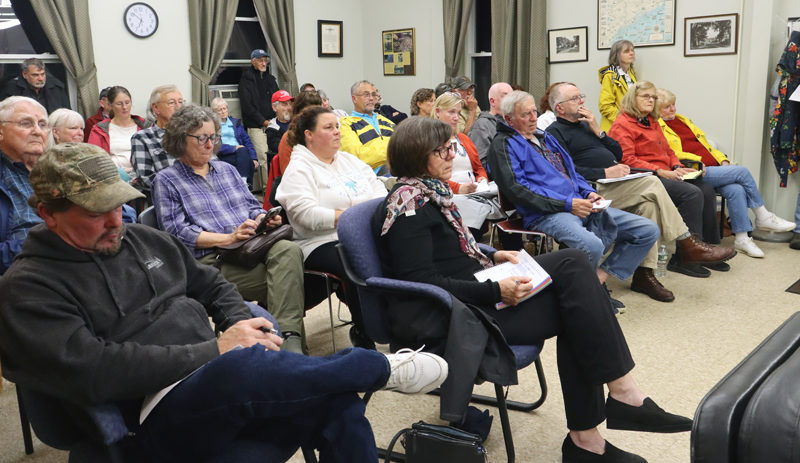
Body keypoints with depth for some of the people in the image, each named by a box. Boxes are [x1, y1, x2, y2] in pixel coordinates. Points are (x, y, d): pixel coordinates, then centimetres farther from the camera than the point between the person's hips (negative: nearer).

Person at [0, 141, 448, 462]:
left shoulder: (144, 239, 17)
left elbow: (212, 284, 25)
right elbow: (93, 371, -17)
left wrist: (242, 324, 1)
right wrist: (217, 349, -17)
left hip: (222, 387, 7)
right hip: (155, 419, -6)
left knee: (338, 403, -19)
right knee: (242, 366, -37)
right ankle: (382, 367, -12)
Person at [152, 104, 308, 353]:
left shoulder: (227, 169, 28)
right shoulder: (166, 180, 10)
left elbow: (252, 206, 24)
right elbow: (178, 232, -3)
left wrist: (265, 218, -2)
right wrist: (229, 238, -14)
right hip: (211, 258, -4)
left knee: (288, 250, -33)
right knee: (278, 280, -32)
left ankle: (289, 336, -43)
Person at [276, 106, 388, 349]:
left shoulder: (350, 160, 22)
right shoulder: (298, 169, 0)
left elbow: (379, 190, 20)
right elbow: (307, 215, -15)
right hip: (323, 244, -6)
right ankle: (362, 335, -14)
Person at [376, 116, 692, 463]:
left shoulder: (430, 191, 14)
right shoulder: (408, 208, -16)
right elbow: (423, 283, -22)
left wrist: (493, 257, 7)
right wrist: (496, 291, -23)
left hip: (472, 291, 9)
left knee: (572, 263, -8)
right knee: (576, 302, -14)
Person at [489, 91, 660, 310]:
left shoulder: (545, 137, 27)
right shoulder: (504, 145, 1)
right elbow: (516, 189, -13)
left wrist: (588, 193, 6)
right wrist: (567, 204, -16)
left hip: (579, 206, 9)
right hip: (546, 214, -8)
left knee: (648, 230, 1)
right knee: (592, 245, -37)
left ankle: (599, 278, -2)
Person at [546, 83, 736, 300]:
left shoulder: (584, 125, 26)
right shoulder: (555, 132, 1)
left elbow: (618, 154, 22)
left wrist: (598, 131, 8)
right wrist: (605, 172, -18)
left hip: (611, 184, 8)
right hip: (594, 190, -8)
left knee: (648, 204, -19)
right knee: (651, 184, -21)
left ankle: (644, 274, -16)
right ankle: (687, 244, -12)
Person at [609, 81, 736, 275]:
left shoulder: (652, 122, 24)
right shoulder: (622, 125, -4)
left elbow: (667, 150, 27)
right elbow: (627, 160, -14)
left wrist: (677, 167, 5)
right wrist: (661, 172, -19)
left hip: (665, 175, 9)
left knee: (707, 190, -11)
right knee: (692, 193, -25)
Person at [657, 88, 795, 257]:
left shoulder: (682, 120, 26)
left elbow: (704, 144, 27)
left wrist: (722, 160, 11)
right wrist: (697, 162, -22)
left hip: (713, 167, 7)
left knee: (735, 190, -21)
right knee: (742, 172, -16)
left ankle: (742, 239, -15)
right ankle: (763, 217, -1)